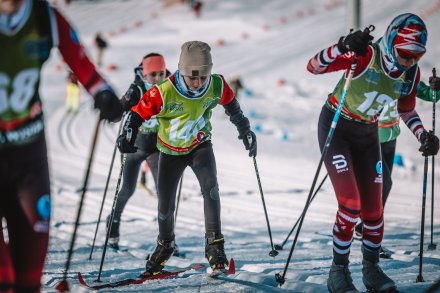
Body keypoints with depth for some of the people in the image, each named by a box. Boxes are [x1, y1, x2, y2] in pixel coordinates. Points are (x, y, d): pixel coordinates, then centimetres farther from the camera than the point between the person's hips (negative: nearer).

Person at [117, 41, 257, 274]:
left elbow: (230, 104, 3)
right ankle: (165, 244, 36)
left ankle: (214, 244, -21)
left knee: (210, 186, -26)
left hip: (200, 145, 0)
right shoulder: (165, 92, -29)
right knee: (165, 202, 6)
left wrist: (245, 130, 9)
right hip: (171, 151, 0)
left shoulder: (216, 86, -20)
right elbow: (139, 112, -18)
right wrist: (127, 136, -33)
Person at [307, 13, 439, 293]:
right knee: (351, 204, -15)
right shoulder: (366, 55, -26)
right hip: (336, 128, -5)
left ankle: (371, 268, 24)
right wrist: (343, 47, -45)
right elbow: (313, 67, -27)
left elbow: (407, 111, 9)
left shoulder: (411, 73, -8)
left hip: (367, 134, 6)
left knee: (374, 208, 5)